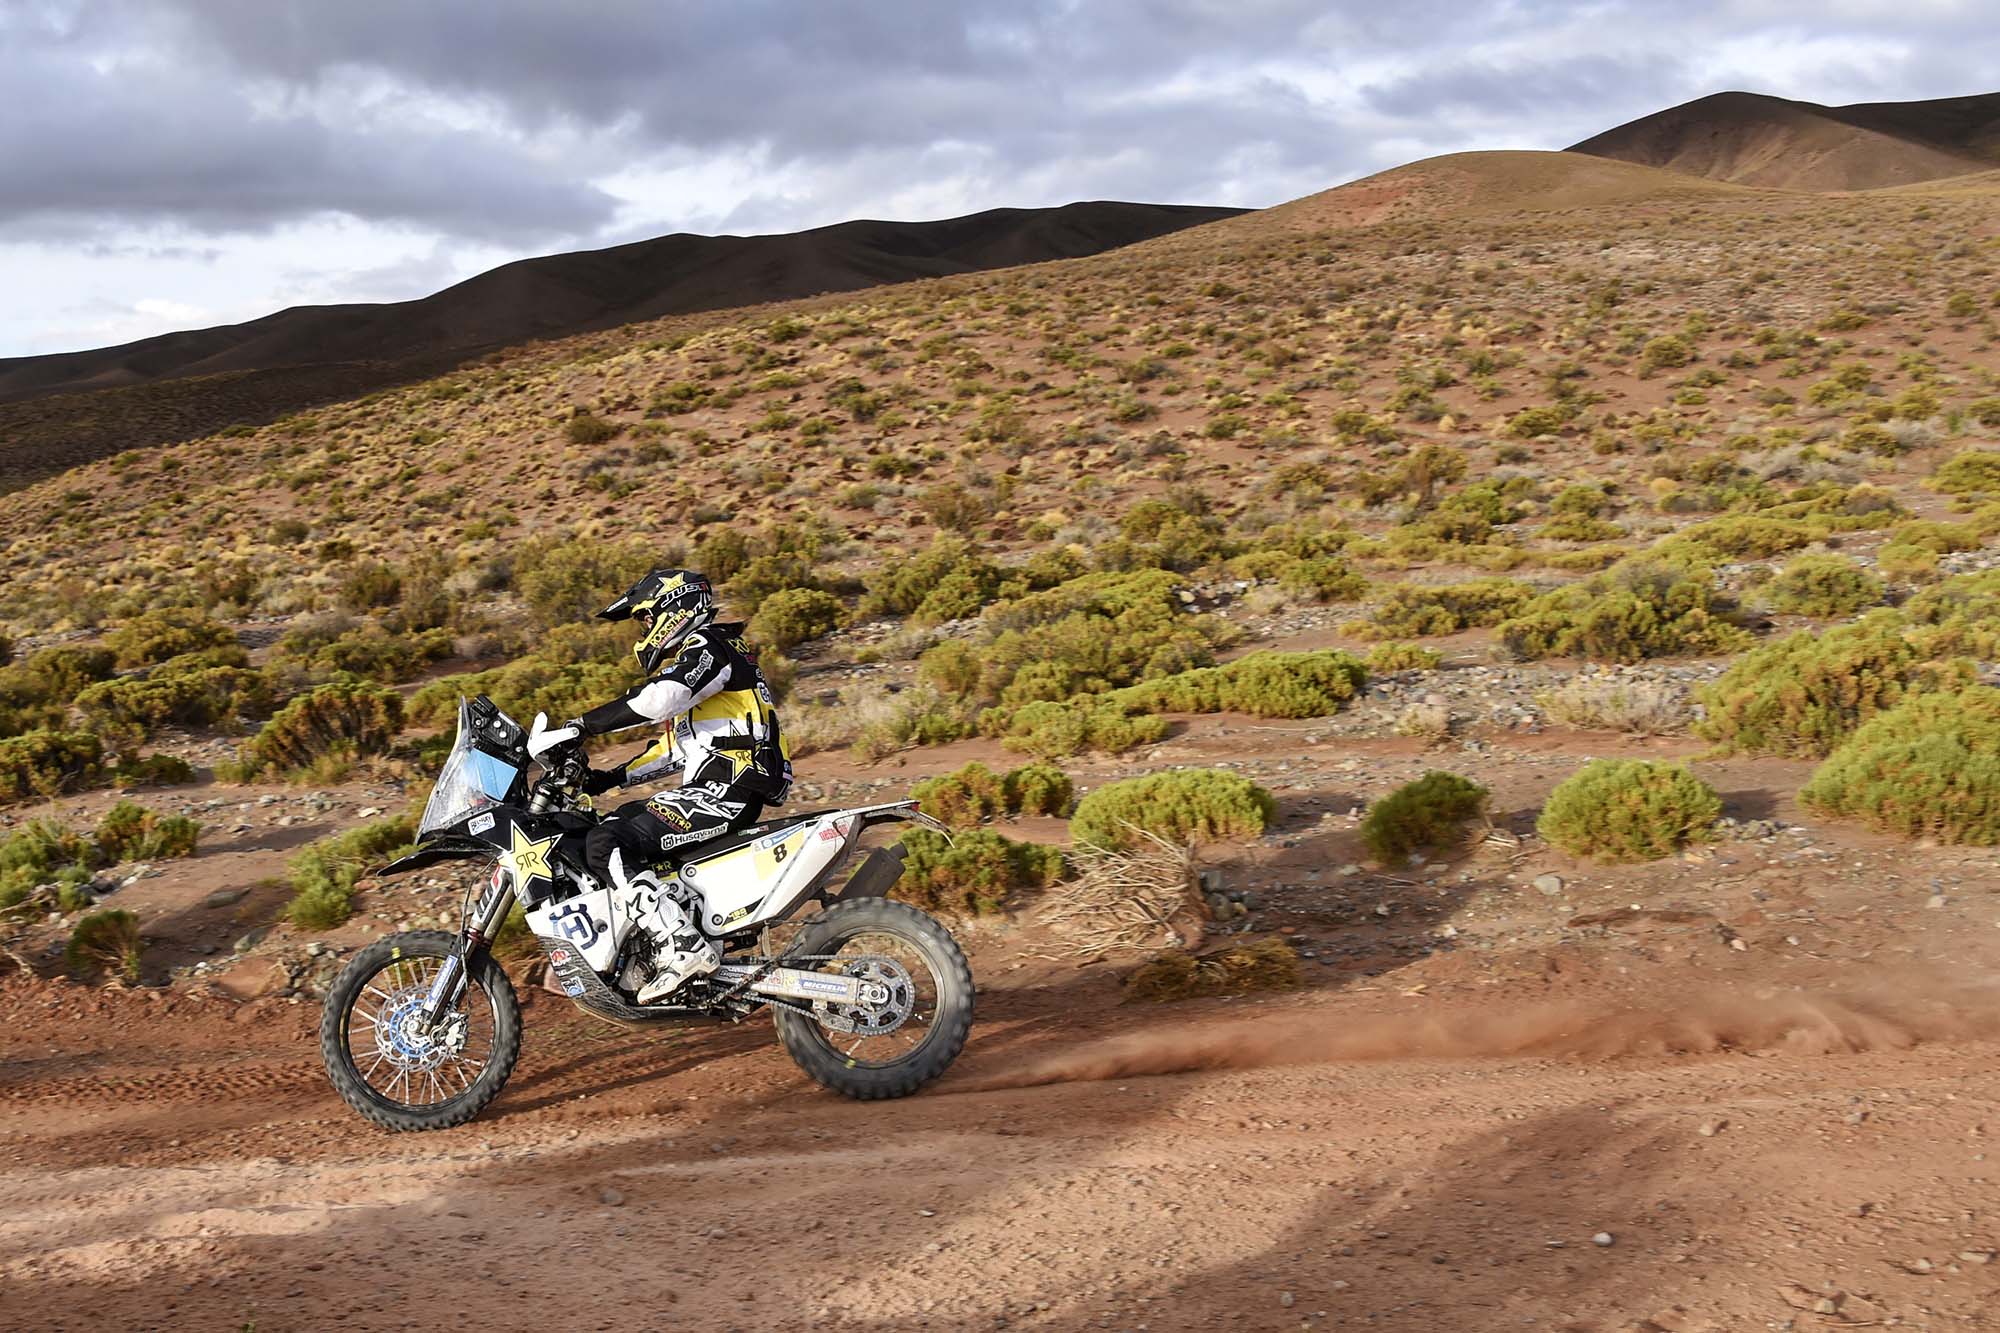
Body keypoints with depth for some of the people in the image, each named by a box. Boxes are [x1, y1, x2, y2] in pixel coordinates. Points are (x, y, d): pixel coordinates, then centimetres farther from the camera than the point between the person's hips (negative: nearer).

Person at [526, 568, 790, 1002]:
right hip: (715, 791, 11)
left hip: (727, 788, -11)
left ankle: (684, 948, -26)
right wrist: (609, 778, 19)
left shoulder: (707, 646, -5)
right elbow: (673, 746, 30)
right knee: (608, 827, 15)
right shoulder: (687, 659, 28)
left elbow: (657, 700, -23)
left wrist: (580, 727, -21)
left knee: (605, 845, -20)